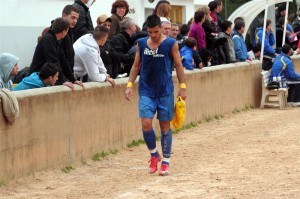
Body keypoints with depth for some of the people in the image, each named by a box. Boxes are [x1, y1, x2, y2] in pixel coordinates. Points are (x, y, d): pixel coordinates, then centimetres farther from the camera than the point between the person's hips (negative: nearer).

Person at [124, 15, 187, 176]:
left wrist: (182, 87, -4)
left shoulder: (170, 44, -5)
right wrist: (130, 85, 1)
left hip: (165, 91, -2)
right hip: (146, 91, 2)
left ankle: (165, 162, 14)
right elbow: (136, 66, 10)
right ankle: (154, 155, 15)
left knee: (165, 126, 3)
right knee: (146, 124, -9)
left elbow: (178, 65, 0)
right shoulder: (141, 44, 3)